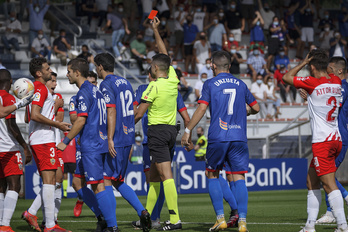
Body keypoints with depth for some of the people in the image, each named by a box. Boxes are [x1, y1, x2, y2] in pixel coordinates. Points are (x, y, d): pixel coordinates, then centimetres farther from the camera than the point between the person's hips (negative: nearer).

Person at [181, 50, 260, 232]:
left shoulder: (210, 84, 1)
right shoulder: (240, 84, 11)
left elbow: (202, 109, -7)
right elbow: (255, 108, 18)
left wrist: (188, 131, -2)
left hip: (217, 137, -2)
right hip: (239, 137, 2)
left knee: (212, 176, 12)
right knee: (239, 178, 1)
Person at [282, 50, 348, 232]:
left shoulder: (313, 83, -13)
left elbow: (287, 77, -3)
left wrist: (303, 62, 4)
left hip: (322, 142, -8)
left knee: (329, 185, -11)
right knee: (311, 181, 15)